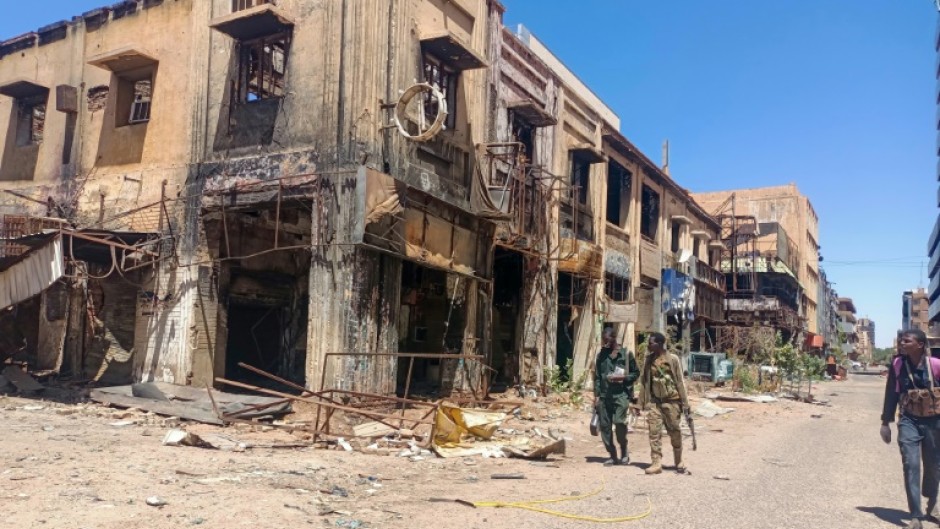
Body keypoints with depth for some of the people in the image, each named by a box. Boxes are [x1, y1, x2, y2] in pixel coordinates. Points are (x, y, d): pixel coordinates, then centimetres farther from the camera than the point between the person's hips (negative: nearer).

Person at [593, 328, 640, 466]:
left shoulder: (626, 354, 1)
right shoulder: (601, 355, 12)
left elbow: (636, 373, 5)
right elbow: (597, 376, 13)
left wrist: (622, 378, -12)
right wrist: (596, 395, 5)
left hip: (621, 394, -4)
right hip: (604, 395, 4)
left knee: (619, 422, -19)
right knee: (604, 426, 3)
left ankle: (624, 452, 4)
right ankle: (613, 456, 17)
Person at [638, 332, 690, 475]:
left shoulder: (672, 359, -7)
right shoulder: (648, 360, 5)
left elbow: (680, 382, -5)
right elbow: (644, 382, 9)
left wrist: (685, 403, -6)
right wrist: (641, 403, 7)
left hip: (671, 400, -3)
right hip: (654, 401, 3)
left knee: (674, 431, 7)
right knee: (654, 432, -3)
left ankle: (679, 462, 24)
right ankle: (657, 463, 1)